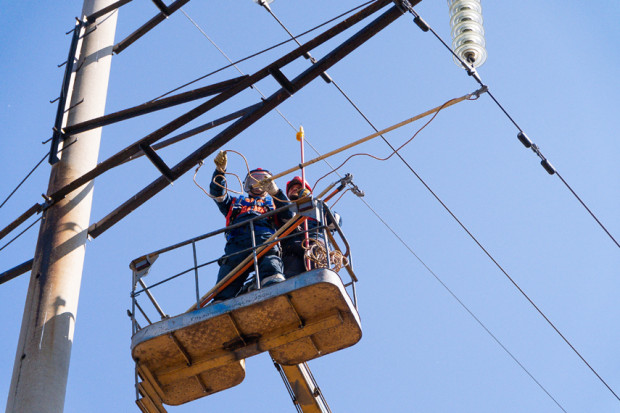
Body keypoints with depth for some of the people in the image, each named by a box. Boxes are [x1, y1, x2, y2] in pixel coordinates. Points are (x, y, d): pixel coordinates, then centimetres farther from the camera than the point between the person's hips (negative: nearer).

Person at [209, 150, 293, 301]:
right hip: (236, 245, 2)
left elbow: (288, 216, 18)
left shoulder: (273, 203, 39)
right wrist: (219, 171, 8)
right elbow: (217, 194, 24)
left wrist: (276, 192, 5)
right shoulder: (235, 203, 43)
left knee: (271, 267, -39)